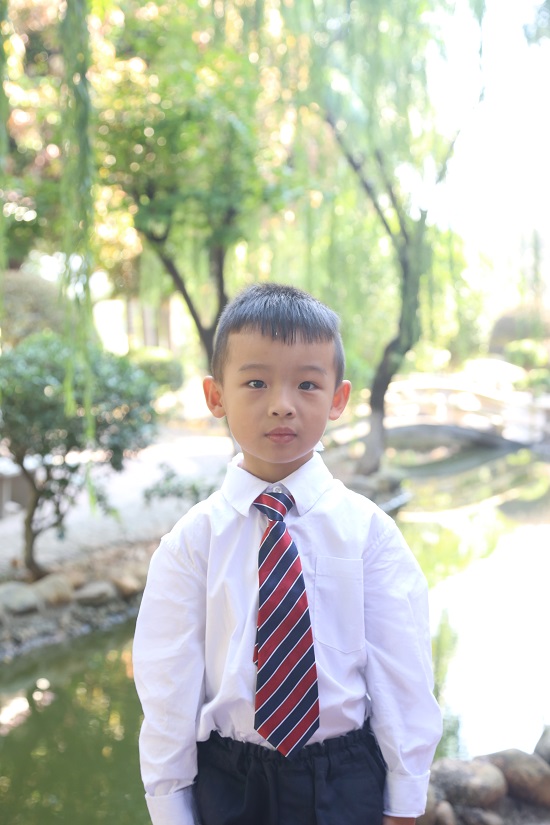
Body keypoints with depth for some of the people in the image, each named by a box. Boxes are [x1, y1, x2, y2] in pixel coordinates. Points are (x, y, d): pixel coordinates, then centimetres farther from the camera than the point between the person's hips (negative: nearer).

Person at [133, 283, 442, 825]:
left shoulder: (367, 529, -9)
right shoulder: (193, 539, -10)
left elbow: (401, 675, -5)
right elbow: (168, 687, -5)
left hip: (347, 780, 0)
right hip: (227, 781, 1)